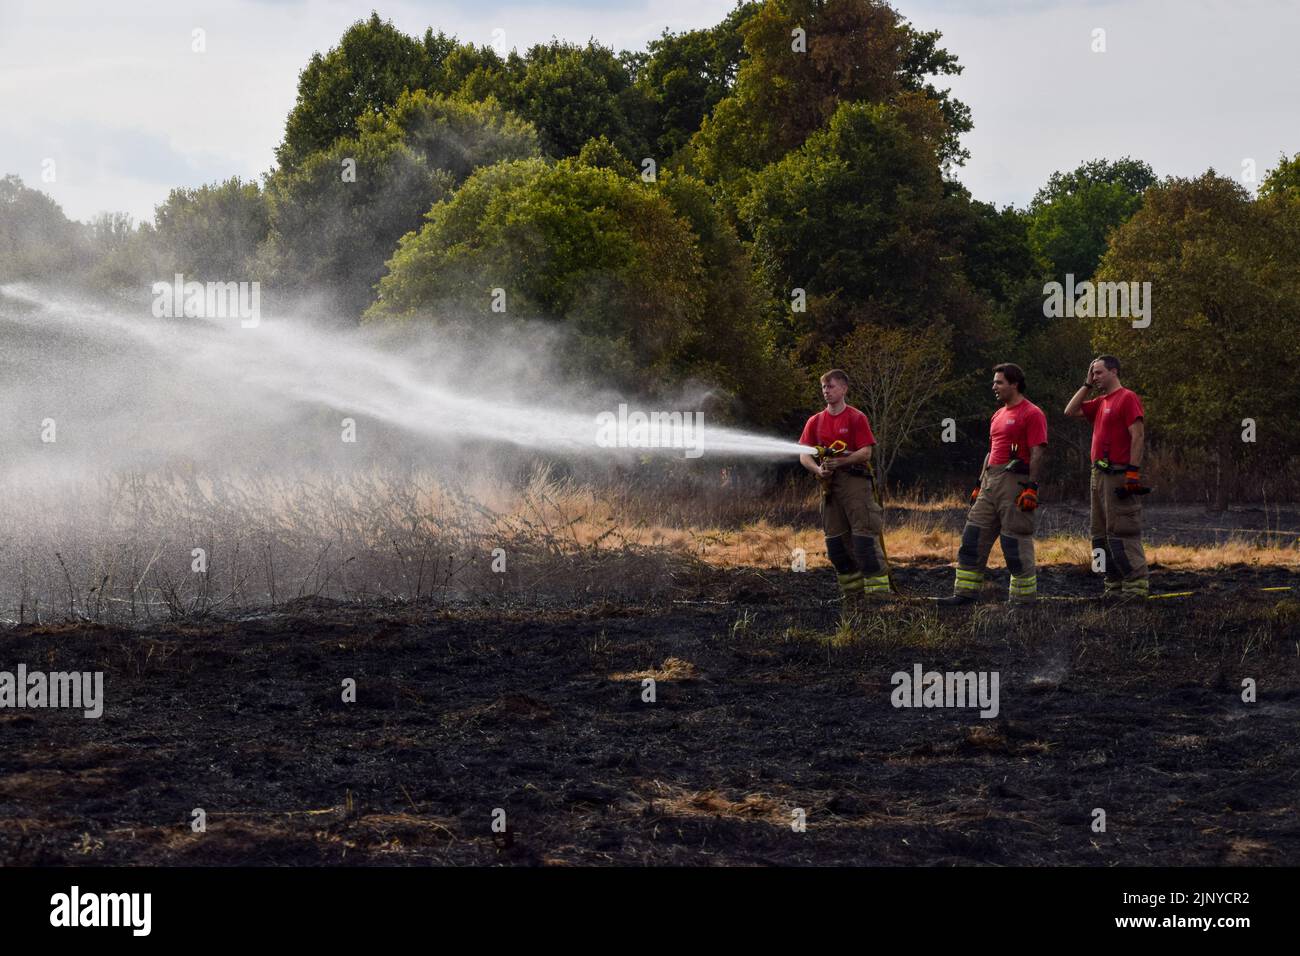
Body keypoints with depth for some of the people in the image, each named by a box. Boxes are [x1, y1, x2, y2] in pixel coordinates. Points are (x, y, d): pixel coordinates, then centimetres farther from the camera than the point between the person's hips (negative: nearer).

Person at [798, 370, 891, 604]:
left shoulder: (856, 418, -1)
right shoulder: (815, 422, 13)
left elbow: (865, 453, -9)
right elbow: (804, 456, 8)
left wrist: (840, 461, -21)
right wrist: (818, 469, -12)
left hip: (855, 481, -6)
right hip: (830, 484, 6)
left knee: (864, 536, -12)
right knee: (836, 542, 6)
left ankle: (878, 589, -13)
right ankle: (852, 590, 15)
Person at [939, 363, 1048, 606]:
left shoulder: (1032, 414, -8)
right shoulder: (998, 415, 20)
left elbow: (1037, 454, -14)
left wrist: (1031, 488, -21)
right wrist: (980, 484, 22)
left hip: (1015, 482, -9)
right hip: (991, 482, 9)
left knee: (1016, 542, -5)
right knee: (973, 537, 6)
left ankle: (1024, 597, 3)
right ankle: (965, 593, 9)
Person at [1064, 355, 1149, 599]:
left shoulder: (1127, 398, -9)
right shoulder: (1100, 403, 18)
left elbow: (1138, 436, -15)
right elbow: (1070, 411, 21)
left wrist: (1133, 472, -21)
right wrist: (1087, 385, 13)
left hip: (1119, 476, -10)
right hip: (1099, 476, 10)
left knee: (1121, 533, -12)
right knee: (1101, 535, 10)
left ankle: (1137, 584, -13)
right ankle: (1115, 585, 13)